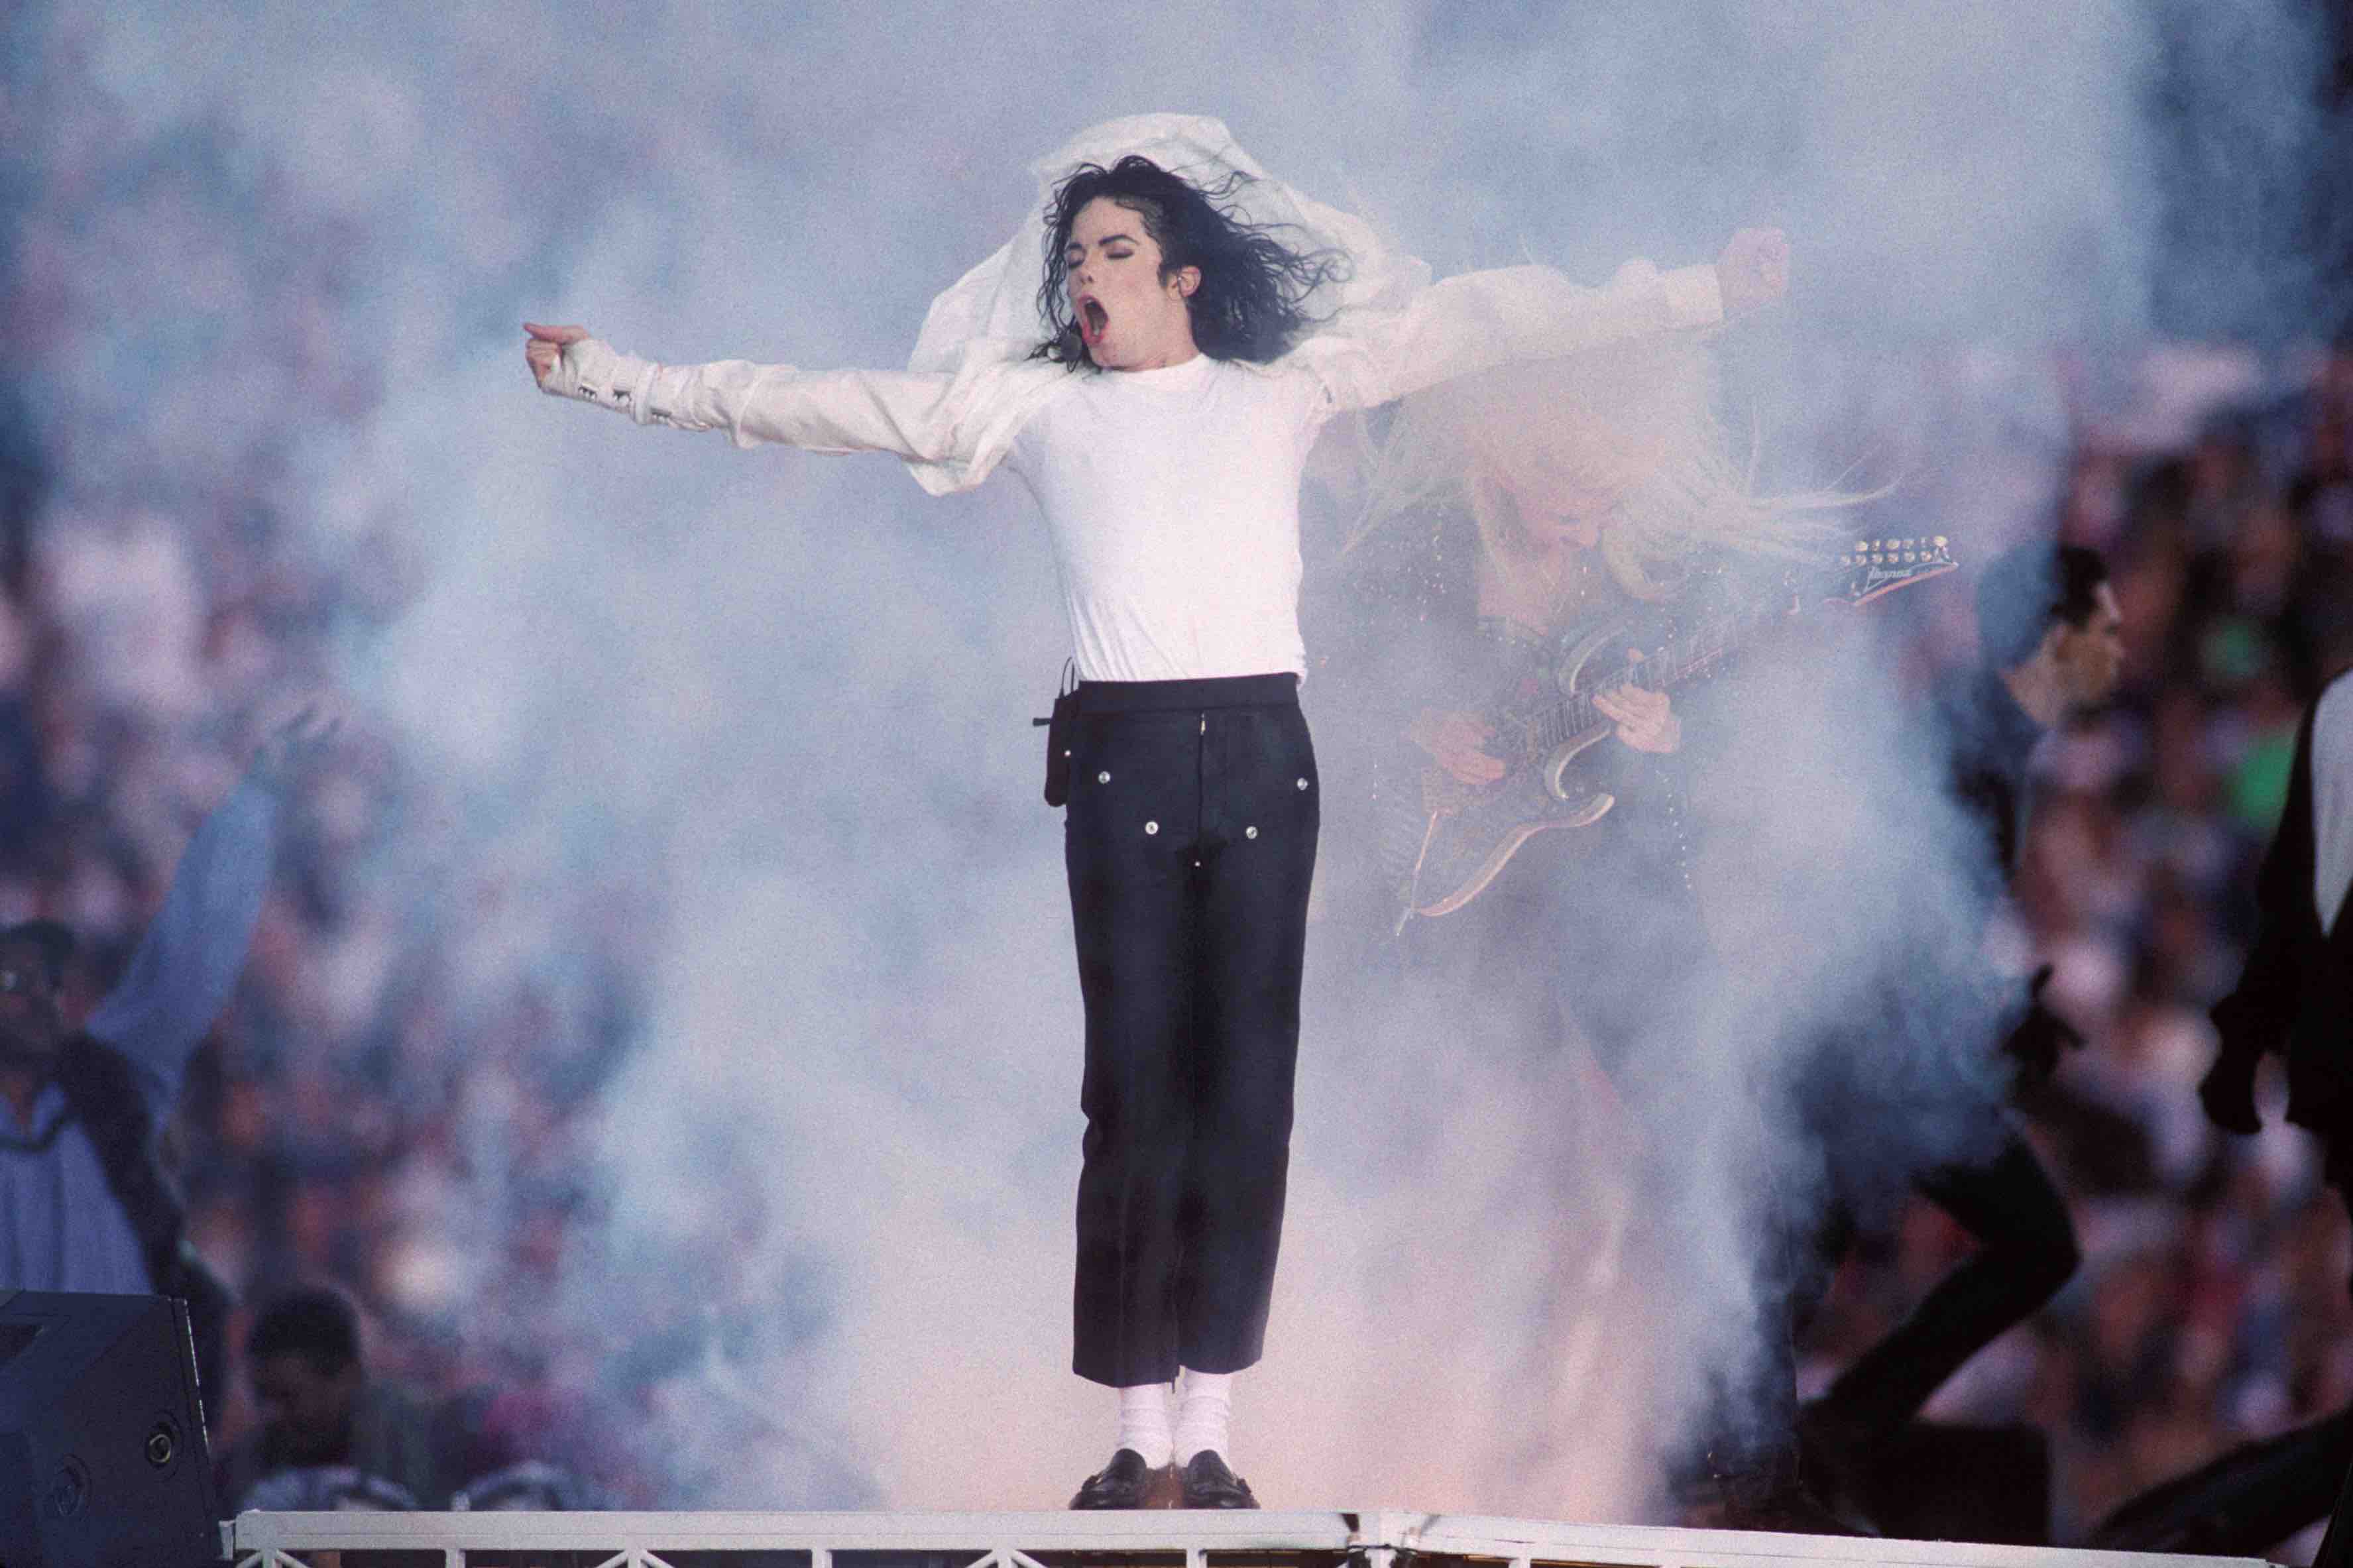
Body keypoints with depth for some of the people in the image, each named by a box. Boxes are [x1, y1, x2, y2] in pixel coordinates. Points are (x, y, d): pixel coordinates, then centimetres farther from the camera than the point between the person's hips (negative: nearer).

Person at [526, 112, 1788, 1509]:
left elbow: (1474, 326, 12)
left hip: (1262, 750, 0)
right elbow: (811, 405, 15)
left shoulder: (1283, 391, 14)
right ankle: (1141, 1432, -3)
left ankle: (1211, 1431, -2)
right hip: (1123, 759, 0)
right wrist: (617, 379, 13)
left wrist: (1703, 293, 12)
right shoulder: (1032, 404, 14)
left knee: (1249, 1087, -4)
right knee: (1134, 1090, -5)